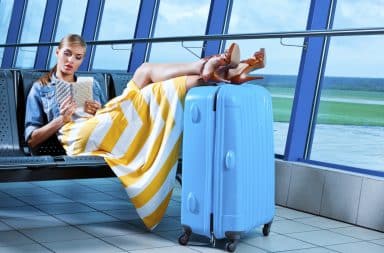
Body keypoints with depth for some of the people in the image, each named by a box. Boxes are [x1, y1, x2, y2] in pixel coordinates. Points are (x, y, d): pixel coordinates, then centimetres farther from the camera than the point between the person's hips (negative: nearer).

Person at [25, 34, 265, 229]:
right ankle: (207, 68, -30)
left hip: (106, 135, 5)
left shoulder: (91, 84, 34)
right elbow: (31, 140, 11)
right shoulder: (40, 89, 22)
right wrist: (61, 119, -5)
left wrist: (100, 112, 1)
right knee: (145, 72, -20)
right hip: (77, 137, -5)